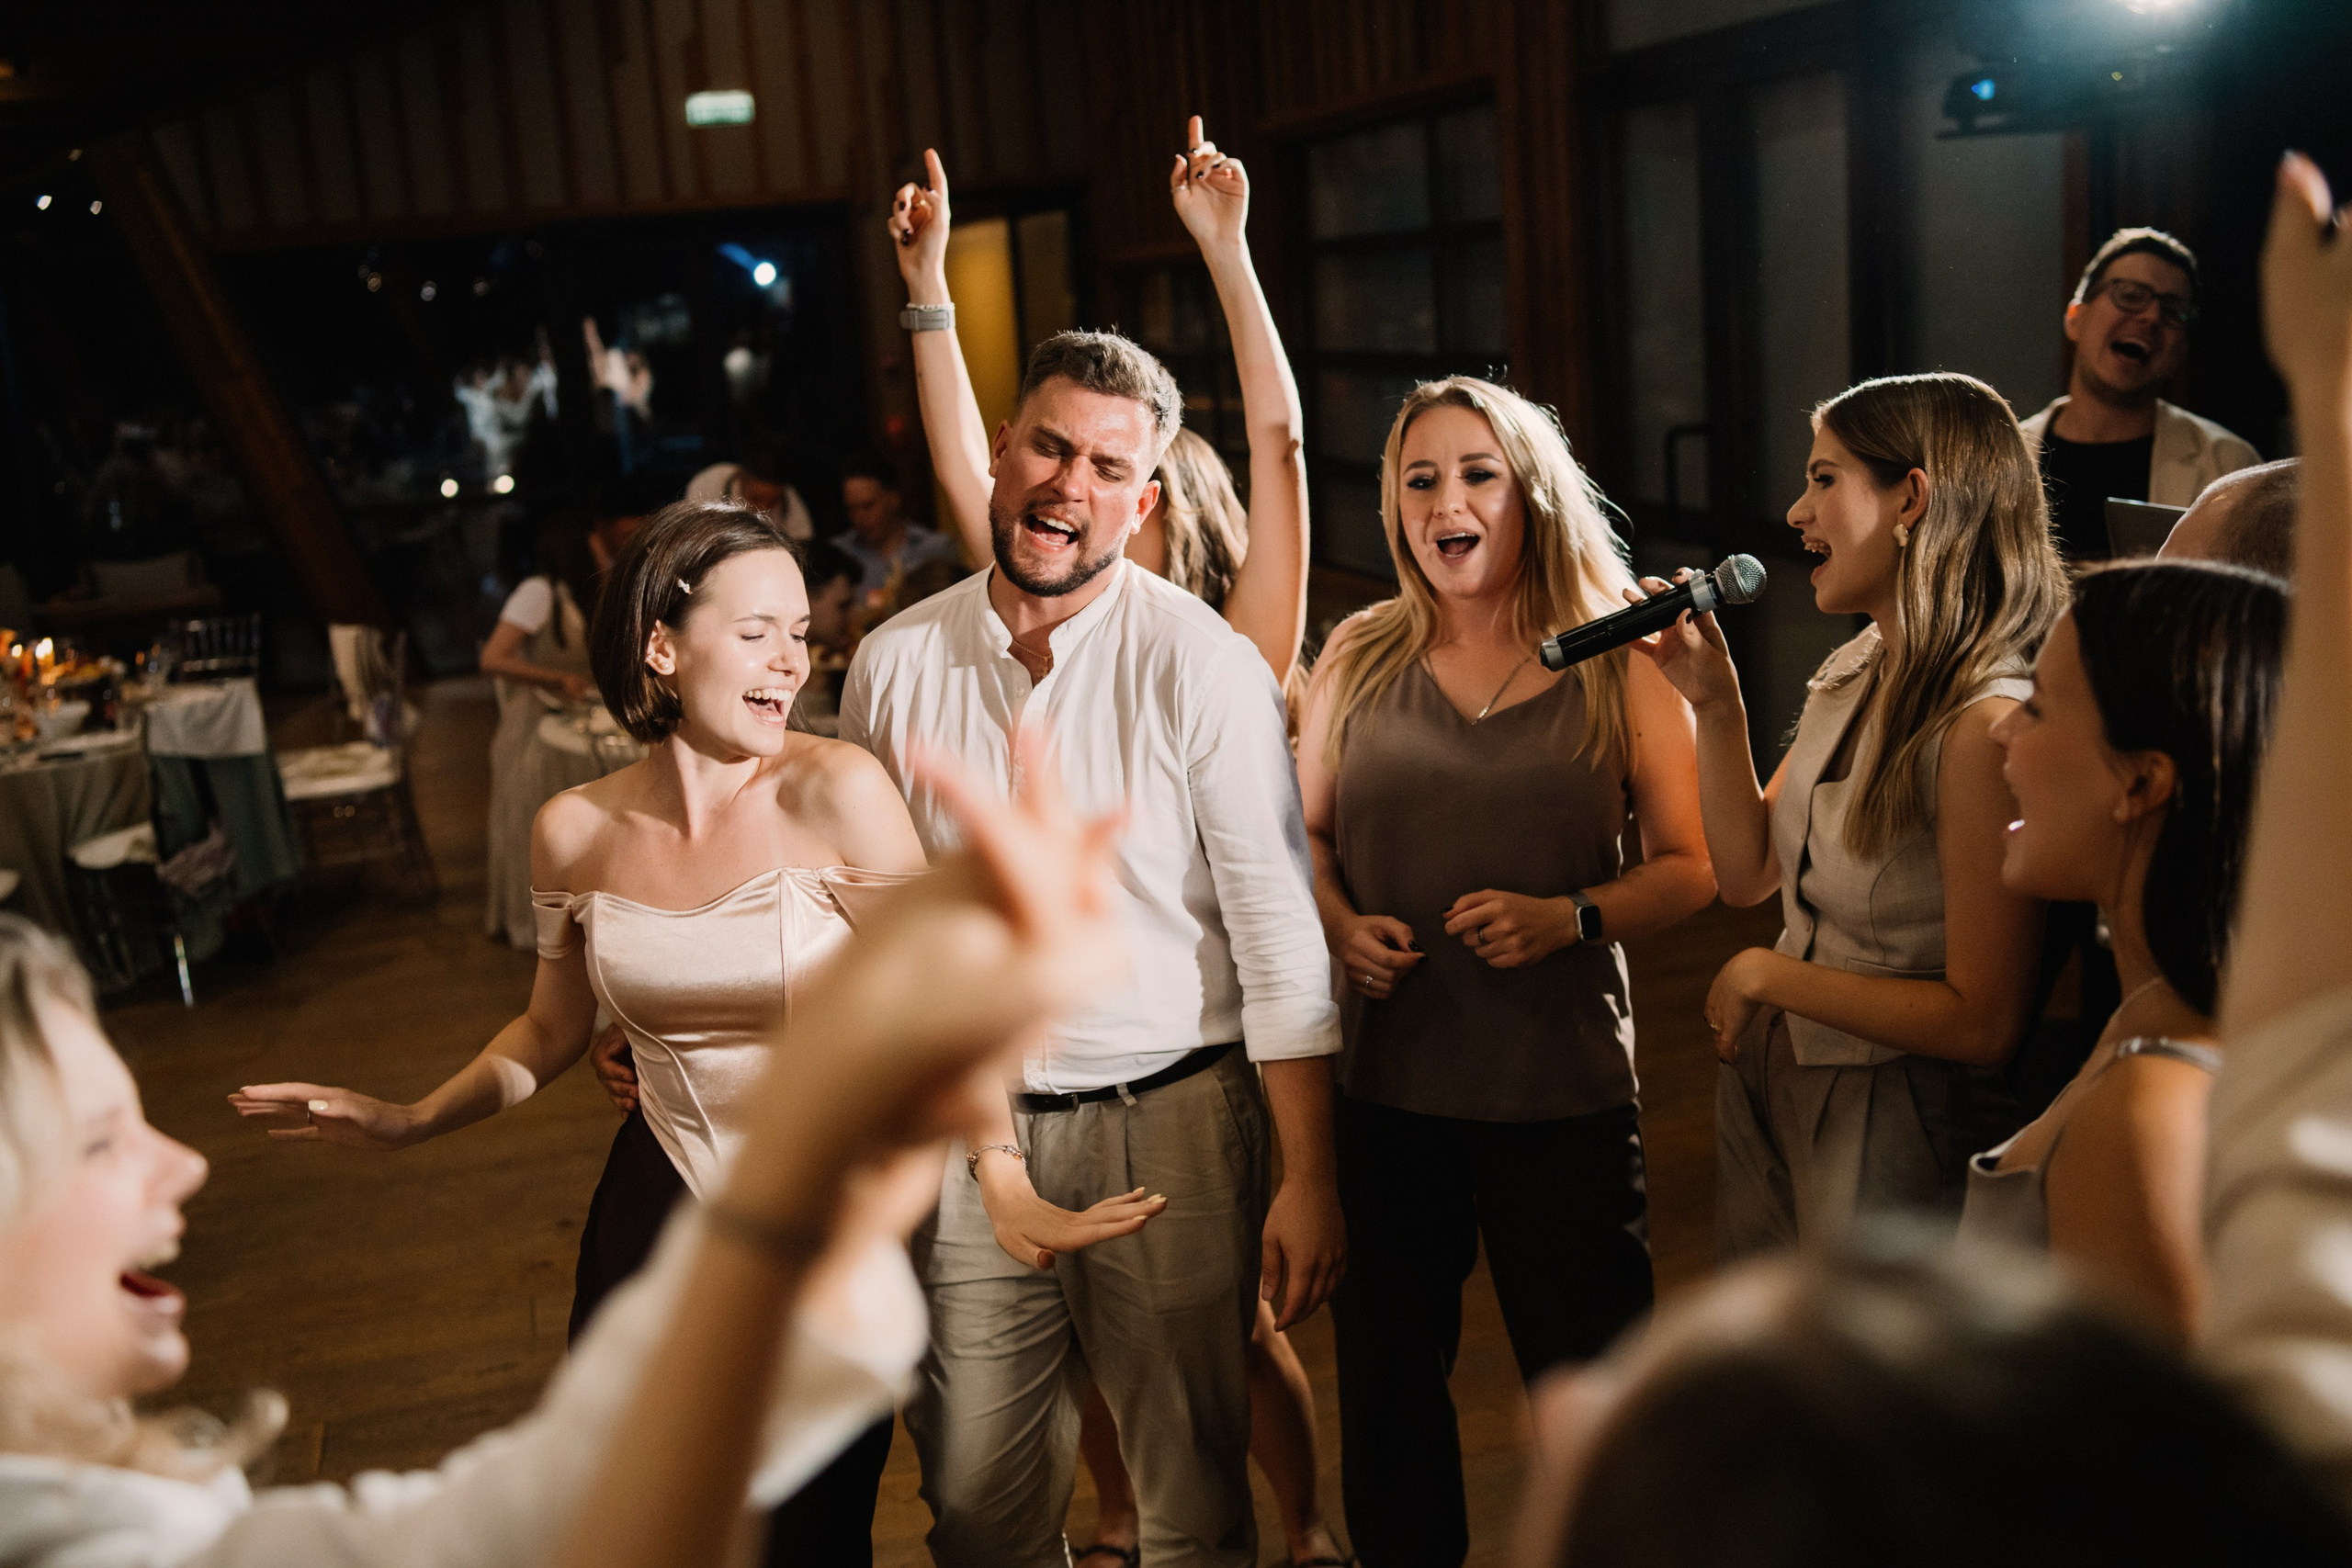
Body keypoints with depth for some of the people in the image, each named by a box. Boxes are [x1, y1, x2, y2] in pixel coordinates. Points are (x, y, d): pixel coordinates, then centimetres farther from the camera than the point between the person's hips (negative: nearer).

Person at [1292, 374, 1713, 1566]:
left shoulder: (1619, 664, -1)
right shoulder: (1359, 659, 5)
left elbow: (1691, 867, -1)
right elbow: (1303, 831, 12)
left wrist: (1568, 917, -17)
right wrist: (1338, 923, -8)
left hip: (1563, 1079, -2)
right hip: (1387, 1076, 2)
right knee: (1384, 1378, 15)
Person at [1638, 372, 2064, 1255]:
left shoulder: (1987, 722, -27)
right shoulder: (1851, 674, 0)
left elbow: (1983, 1024, -26)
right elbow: (1748, 873, 6)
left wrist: (1767, 975, -17)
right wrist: (1714, 704, -4)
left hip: (1896, 1132, -8)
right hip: (1769, 1082, 8)